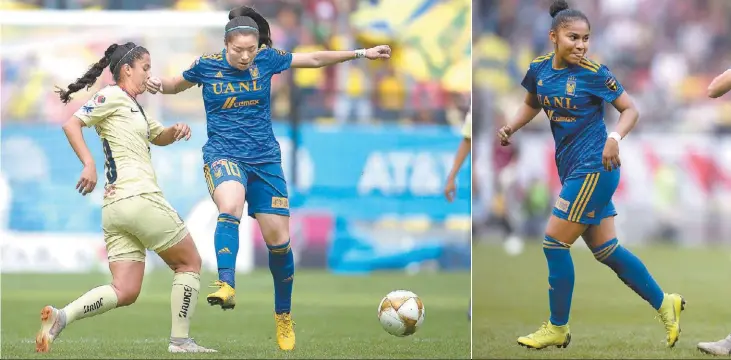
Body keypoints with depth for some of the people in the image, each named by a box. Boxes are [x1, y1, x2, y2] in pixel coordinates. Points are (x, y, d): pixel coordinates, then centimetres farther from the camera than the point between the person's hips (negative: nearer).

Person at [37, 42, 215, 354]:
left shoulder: (132, 106, 25)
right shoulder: (113, 96, -3)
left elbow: (159, 137, 36)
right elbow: (71, 123, -13)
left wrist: (175, 131, 14)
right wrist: (89, 164, -22)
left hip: (114, 209, 9)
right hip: (140, 198, -9)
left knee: (125, 292, 1)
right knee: (189, 263, 7)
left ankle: (61, 317, -17)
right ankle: (180, 340, 7)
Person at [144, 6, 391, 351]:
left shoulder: (267, 59, -1)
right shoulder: (207, 66, -4)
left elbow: (313, 58, 10)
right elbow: (177, 84, 14)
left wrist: (362, 53, 11)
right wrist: (159, 85, -8)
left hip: (264, 158, 3)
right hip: (223, 155, -3)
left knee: (278, 239, 2)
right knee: (230, 206, -36)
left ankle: (283, 316, 21)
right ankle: (226, 286, -49)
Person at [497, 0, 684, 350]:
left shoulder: (594, 73, -13)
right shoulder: (539, 69, 4)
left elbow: (630, 109, -6)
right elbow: (532, 103, 23)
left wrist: (615, 138, -23)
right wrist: (511, 127, 6)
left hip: (594, 169, -7)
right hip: (571, 169, 7)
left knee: (555, 243, -7)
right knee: (605, 249, 11)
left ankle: (557, 328, 7)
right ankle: (665, 304, 25)